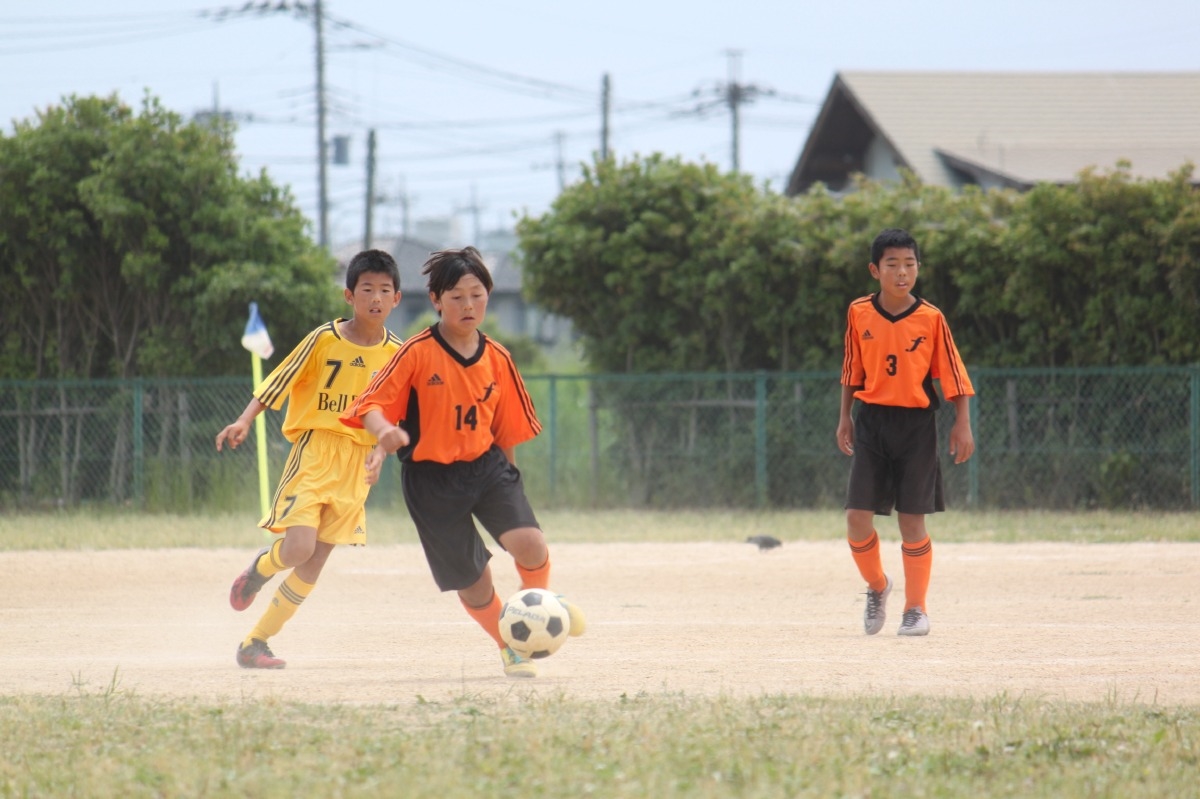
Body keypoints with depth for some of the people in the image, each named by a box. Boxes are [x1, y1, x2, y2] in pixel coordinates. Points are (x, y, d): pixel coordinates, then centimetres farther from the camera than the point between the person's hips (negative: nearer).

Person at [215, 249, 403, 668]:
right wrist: (244, 421, -19)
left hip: (356, 466, 4)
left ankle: (255, 643, 12)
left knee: (313, 565, 2)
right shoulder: (324, 339, -7)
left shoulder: (397, 354, 4)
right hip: (313, 454, -4)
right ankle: (259, 568, 14)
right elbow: (276, 382, -6)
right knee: (299, 547, -22)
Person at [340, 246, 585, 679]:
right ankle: (509, 646, 32)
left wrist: (506, 473, 18)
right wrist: (386, 432, -33)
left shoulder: (497, 359, 2)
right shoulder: (417, 353, -11)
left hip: (486, 464, 3)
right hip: (432, 476, -3)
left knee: (528, 542, -21)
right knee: (472, 579, 4)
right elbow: (371, 404, -12)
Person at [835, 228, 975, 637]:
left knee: (912, 521, 0)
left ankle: (916, 608, 13)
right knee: (857, 518, -5)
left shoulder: (931, 319, -6)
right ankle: (876, 585, 22)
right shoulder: (859, 314, 0)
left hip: (916, 423, -2)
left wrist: (963, 424, -8)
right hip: (872, 420, 2)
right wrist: (845, 417, 11)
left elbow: (953, 374, -2)